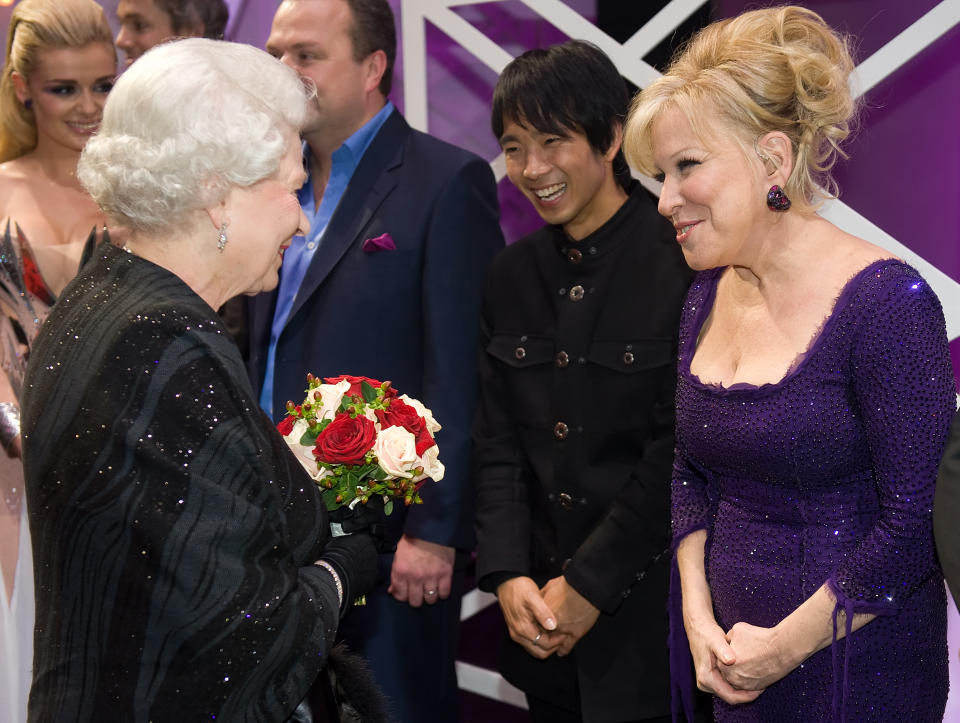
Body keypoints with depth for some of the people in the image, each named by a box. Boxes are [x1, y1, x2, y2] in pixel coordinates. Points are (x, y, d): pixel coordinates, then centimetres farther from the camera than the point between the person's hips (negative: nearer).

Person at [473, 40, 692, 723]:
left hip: (650, 609, -5)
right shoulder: (513, 274, 7)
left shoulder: (683, 263, -13)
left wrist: (590, 585, -14)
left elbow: (678, 451, -15)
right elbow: (497, 442, 6)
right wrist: (507, 575, -6)